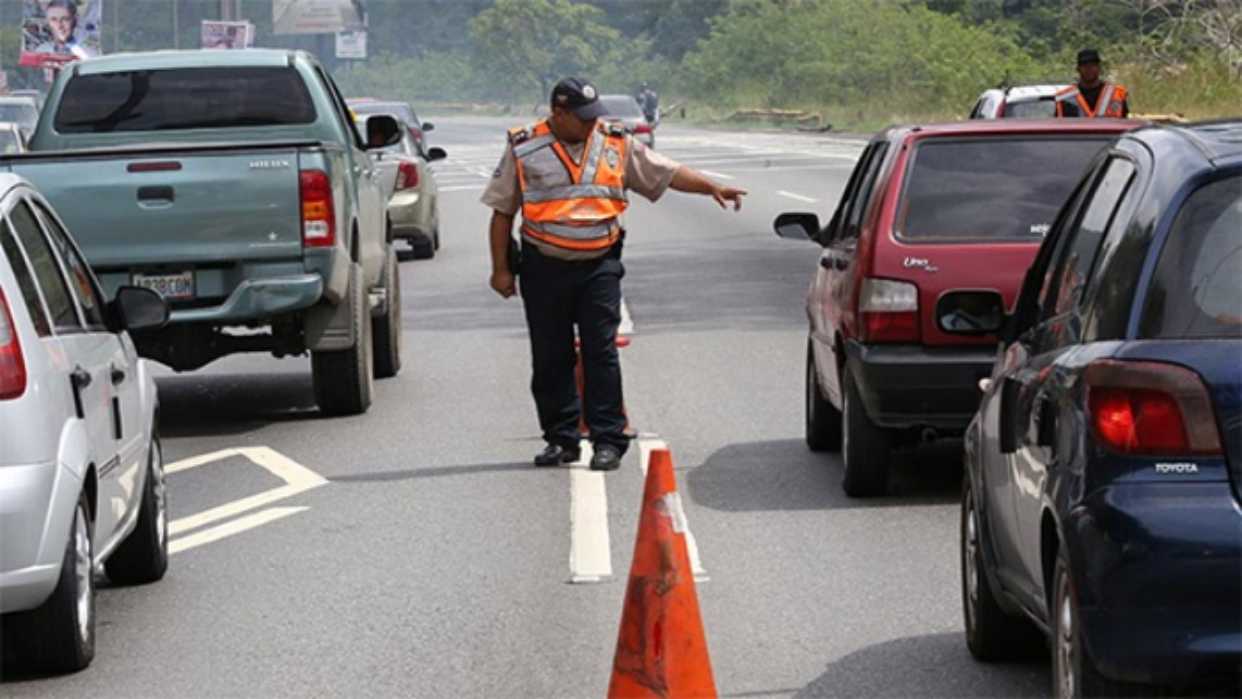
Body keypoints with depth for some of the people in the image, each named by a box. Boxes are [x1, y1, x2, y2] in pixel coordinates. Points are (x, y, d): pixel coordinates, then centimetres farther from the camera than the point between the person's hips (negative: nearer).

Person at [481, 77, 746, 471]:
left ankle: (608, 440, -2)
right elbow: (502, 211, 5)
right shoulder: (525, 150, 1)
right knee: (550, 359, 5)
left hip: (599, 266, 0)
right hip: (545, 269, 0)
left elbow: (667, 173, 10)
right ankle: (560, 439, 14)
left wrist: (712, 188, -3)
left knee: (601, 353, -5)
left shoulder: (616, 144, 6)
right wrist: (501, 269, 2)